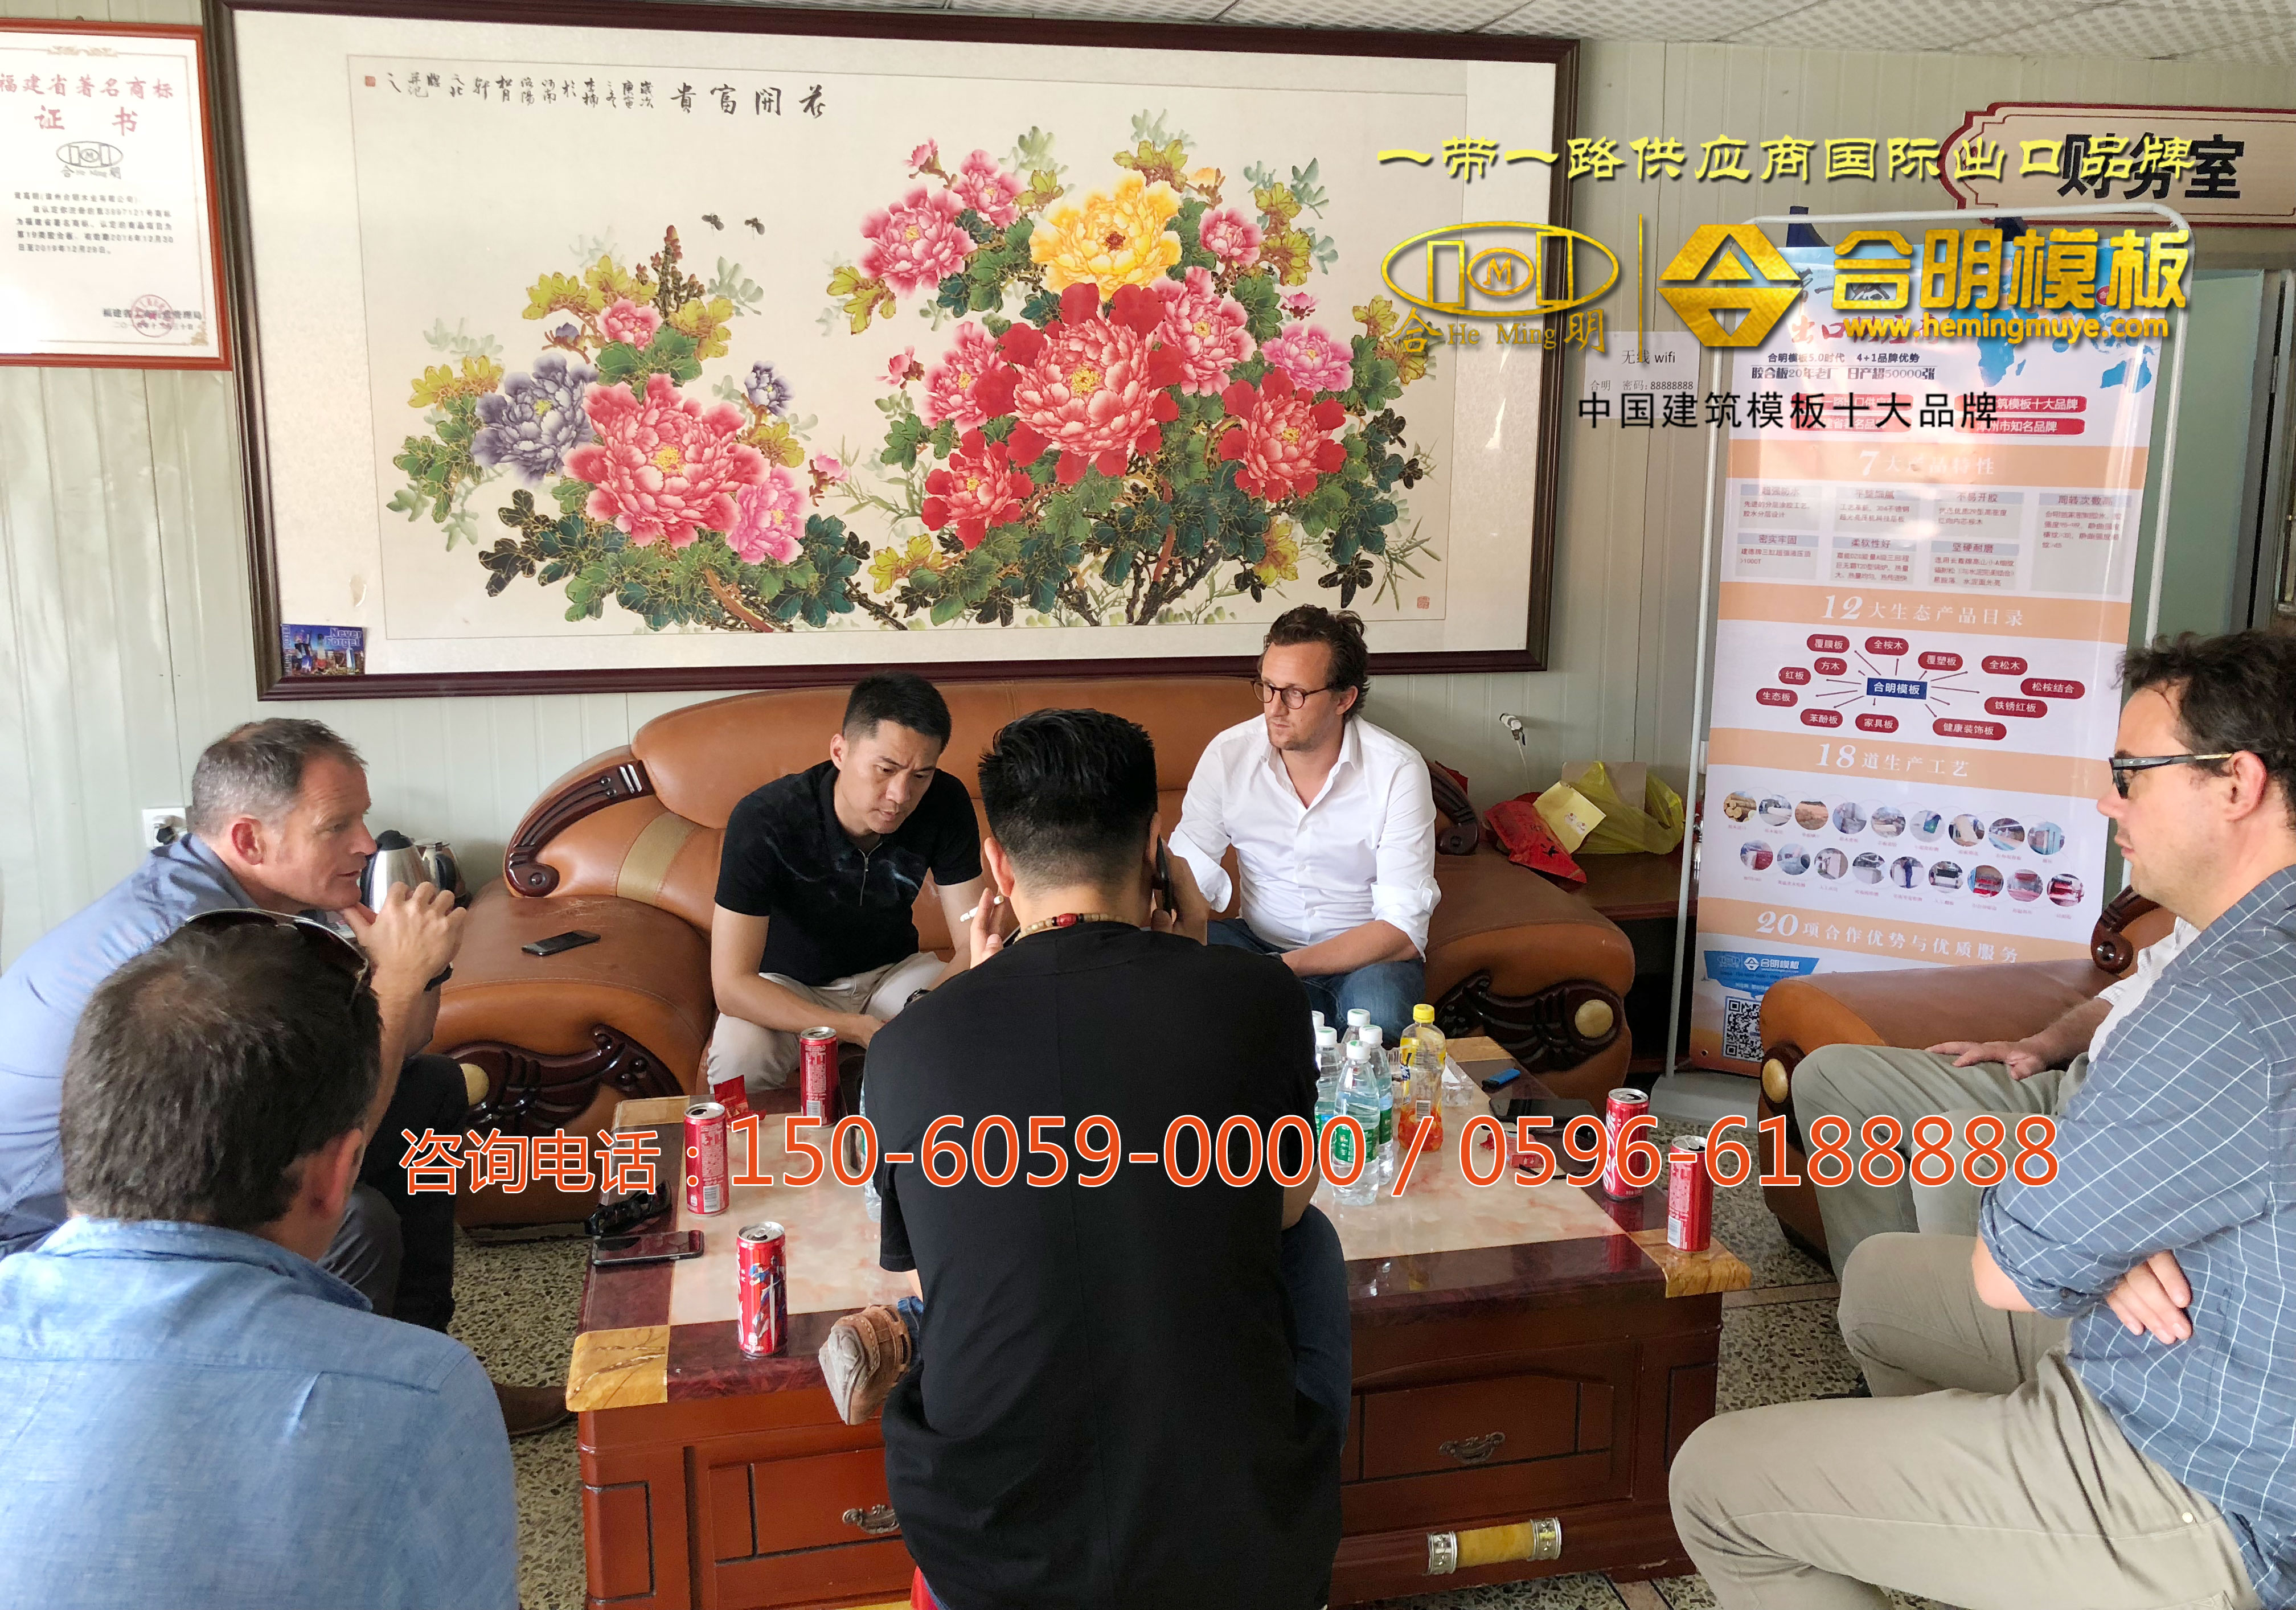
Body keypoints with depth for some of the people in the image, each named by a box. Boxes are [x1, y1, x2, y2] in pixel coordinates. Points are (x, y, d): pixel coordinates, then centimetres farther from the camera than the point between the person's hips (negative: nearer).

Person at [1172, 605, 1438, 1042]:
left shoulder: (1398, 771, -17)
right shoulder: (1228, 754, -9)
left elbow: (1403, 930, -20)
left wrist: (1285, 967, -33)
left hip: (1365, 954, -2)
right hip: (1259, 940, 2)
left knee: (1378, 1016, -36)